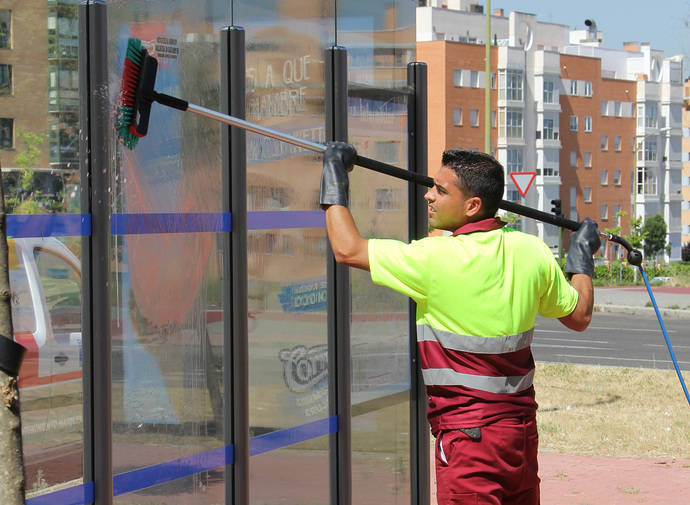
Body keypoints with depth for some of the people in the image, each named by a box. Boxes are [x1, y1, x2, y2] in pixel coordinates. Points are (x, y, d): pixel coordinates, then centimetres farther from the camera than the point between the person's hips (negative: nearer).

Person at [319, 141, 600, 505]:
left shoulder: (437, 259, -18)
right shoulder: (532, 251, 1)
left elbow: (347, 249, -10)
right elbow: (580, 316, 14)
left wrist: (334, 178, 3)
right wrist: (582, 258, 32)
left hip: (468, 434, -7)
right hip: (522, 427, 7)